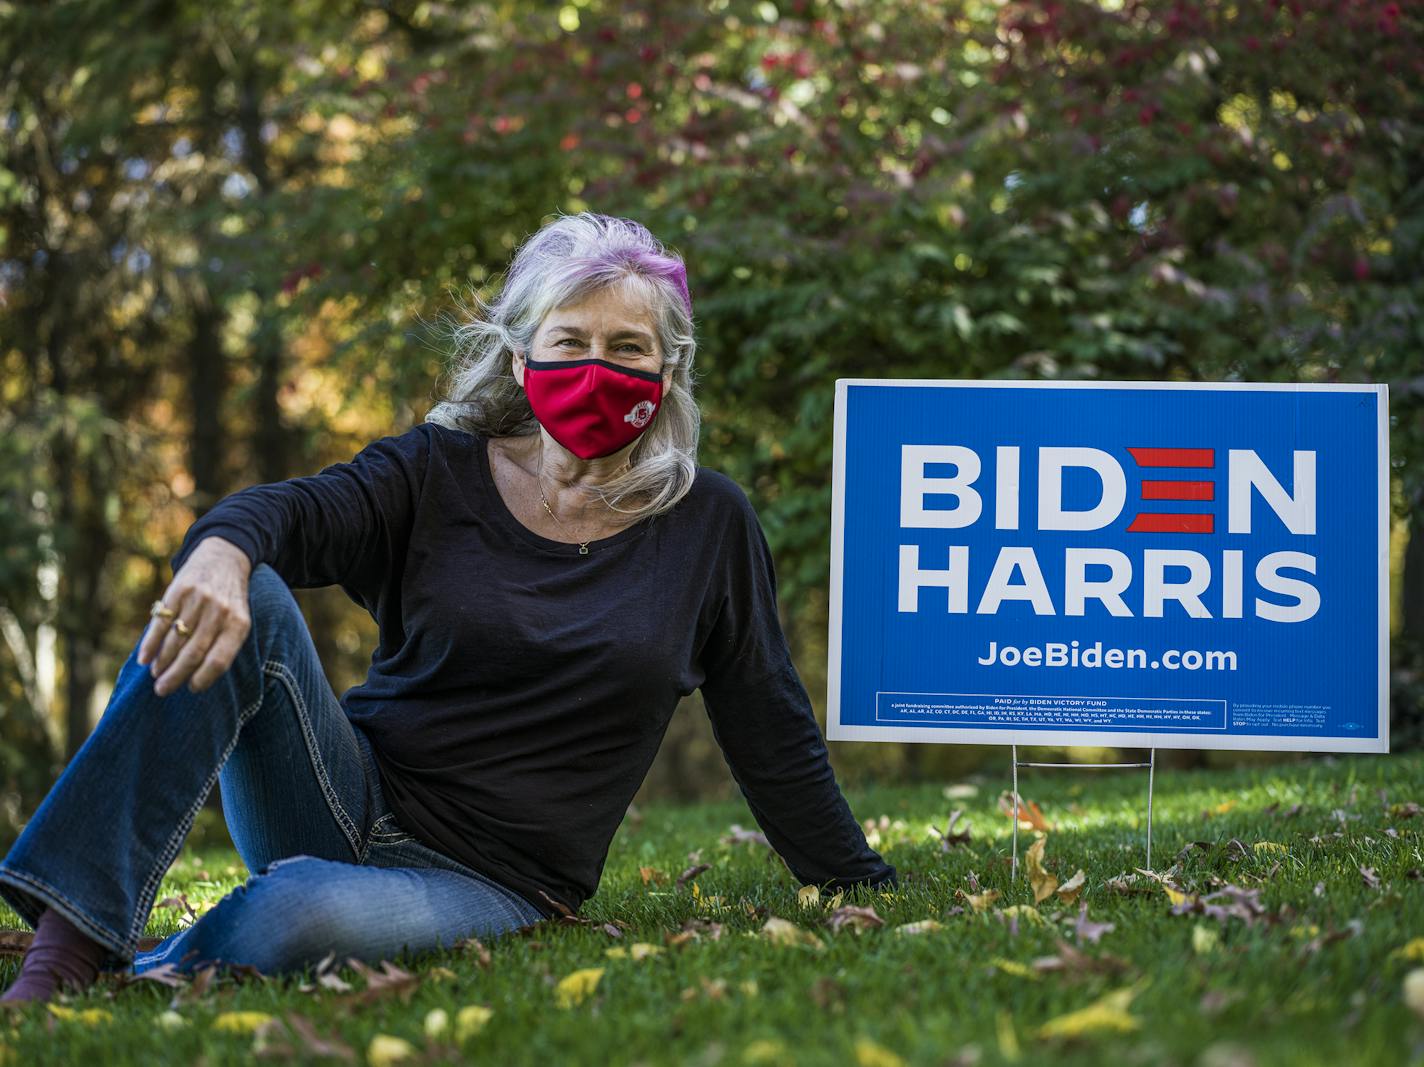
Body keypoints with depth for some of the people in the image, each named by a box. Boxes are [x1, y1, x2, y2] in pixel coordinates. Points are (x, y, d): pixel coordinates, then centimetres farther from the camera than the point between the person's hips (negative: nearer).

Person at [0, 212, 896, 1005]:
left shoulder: (708, 522, 4)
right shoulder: (440, 473, 4)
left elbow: (772, 735, 11)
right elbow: (293, 513, -16)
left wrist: (867, 890, 13)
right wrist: (223, 549, -40)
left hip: (488, 879, -2)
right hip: (355, 802, 2)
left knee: (303, 915, -38)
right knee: (239, 597, -27)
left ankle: (139, 975, -6)